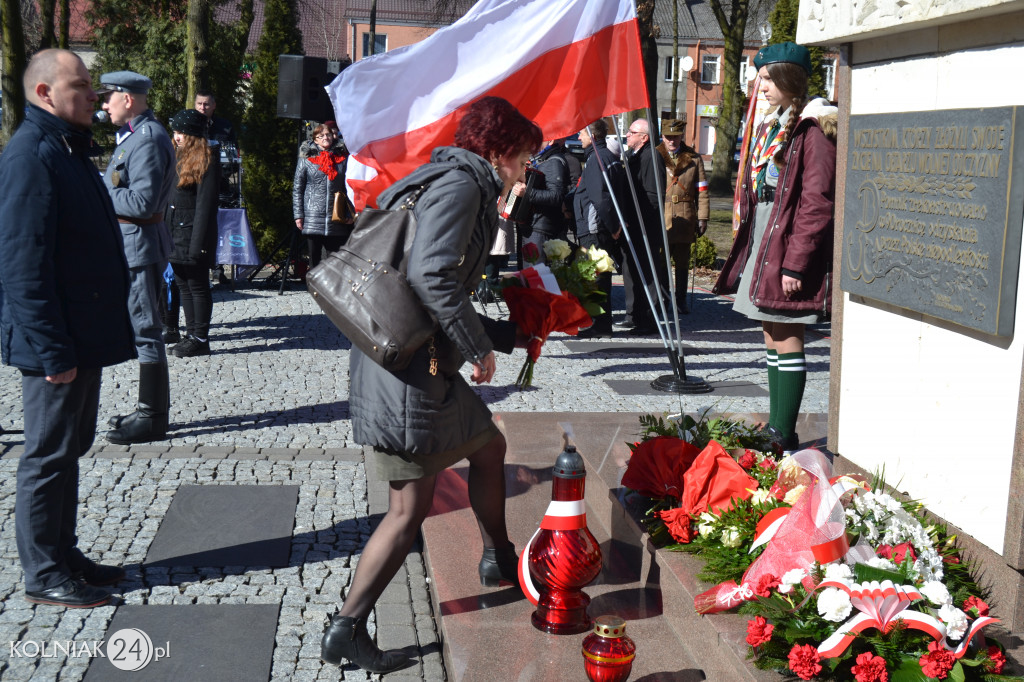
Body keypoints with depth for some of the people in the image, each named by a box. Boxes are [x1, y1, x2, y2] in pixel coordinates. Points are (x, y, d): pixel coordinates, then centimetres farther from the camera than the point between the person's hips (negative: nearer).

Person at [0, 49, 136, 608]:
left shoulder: (69, 148, 15)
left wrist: (105, 330, 19)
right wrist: (53, 351, -23)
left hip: (85, 336, 10)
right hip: (58, 343, -10)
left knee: (69, 449, 17)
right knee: (49, 456, 1)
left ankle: (64, 555, 29)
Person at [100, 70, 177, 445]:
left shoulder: (147, 139, -16)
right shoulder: (134, 135, 17)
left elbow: (141, 202, -22)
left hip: (140, 244, -11)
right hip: (130, 244, 11)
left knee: (144, 330, -5)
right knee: (141, 328, 15)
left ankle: (152, 418, 1)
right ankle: (150, 409, 24)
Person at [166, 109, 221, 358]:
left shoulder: (207, 163, -12)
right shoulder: (180, 160, 15)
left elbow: (205, 206, -16)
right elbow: (171, 201, 18)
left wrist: (197, 244, -19)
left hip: (192, 236, -9)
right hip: (176, 236, 9)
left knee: (197, 287, -2)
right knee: (184, 286, 12)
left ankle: (200, 340, 4)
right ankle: (192, 334, 19)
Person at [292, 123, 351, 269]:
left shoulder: (342, 159, 10)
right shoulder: (306, 159, 6)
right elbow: (297, 189, 6)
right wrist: (298, 215, -1)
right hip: (313, 218, -1)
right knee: (314, 258, 4)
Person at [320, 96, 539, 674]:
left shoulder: (466, 188, 20)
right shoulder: (460, 183, -11)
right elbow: (431, 275, -26)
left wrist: (512, 334, 28)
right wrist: (478, 348, -16)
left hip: (426, 363, 11)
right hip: (407, 367, -11)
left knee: (489, 446, 25)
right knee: (411, 509, -4)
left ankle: (499, 559, 44)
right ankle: (346, 630, 4)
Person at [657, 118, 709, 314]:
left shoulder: (694, 159, 10)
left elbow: (701, 190, 10)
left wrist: (702, 217, 4)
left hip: (685, 219, 1)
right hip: (660, 219, -1)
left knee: (682, 262, 8)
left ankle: (681, 300, 19)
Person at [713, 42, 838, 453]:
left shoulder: (812, 129, -12)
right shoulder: (771, 128, 17)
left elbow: (816, 204, -17)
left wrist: (795, 262, -20)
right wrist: (747, 248, 16)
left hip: (787, 248, -9)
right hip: (762, 244, 9)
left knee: (787, 340, -6)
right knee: (772, 337, 12)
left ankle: (785, 436, -1)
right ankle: (776, 428, 20)